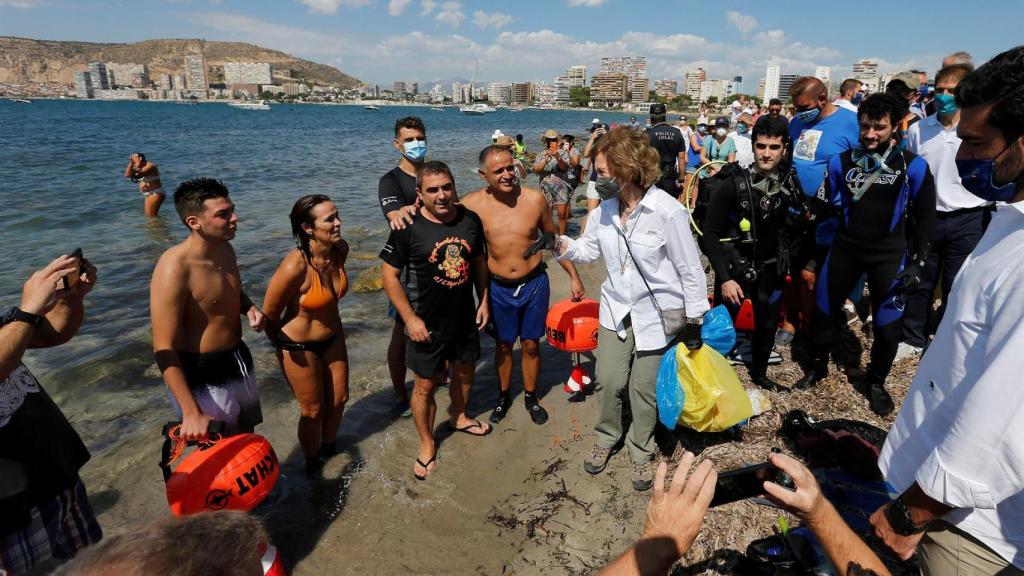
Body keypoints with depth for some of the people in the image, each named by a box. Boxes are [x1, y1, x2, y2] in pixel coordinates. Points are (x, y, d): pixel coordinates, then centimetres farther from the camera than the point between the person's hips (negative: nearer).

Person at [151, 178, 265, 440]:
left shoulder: (225, 249, -1)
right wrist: (191, 413, -25)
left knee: (247, 437, 25)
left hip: (238, 360, 8)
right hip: (203, 376, -8)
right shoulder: (174, 269, -25)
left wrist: (249, 308, -4)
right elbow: (164, 349, -24)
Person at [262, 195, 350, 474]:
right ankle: (313, 464, 41)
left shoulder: (340, 248, -13)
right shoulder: (295, 267, -33)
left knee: (339, 399, 21)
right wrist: (285, 348, -1)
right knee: (313, 410, 13)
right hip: (300, 346, -6)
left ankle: (329, 446, 50)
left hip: (333, 337, 6)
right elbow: (269, 314, -18)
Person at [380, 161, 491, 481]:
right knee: (425, 385, 8)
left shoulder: (470, 220, -5)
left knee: (465, 371, 23)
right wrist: (410, 318, -16)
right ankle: (427, 444, 32)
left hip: (465, 319, 5)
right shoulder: (409, 228, -18)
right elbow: (389, 274, -13)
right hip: (427, 324, -4)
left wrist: (483, 300, 5)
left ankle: (459, 417, 52)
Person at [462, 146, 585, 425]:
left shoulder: (534, 198, -10)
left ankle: (531, 397, 36)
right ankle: (504, 396, 40)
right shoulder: (471, 205, -14)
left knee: (531, 345, 14)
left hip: (534, 284, 0)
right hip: (498, 288, 0)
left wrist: (574, 276, 6)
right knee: (503, 345, 16)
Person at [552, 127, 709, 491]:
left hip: (656, 313, -4)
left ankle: (641, 451, 34)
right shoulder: (604, 209, -5)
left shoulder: (666, 211, -21)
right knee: (608, 380, 8)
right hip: (616, 309, 4)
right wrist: (561, 245, -15)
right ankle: (607, 437, 36)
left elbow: (690, 268, -13)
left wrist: (694, 321, -9)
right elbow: (589, 249, 7)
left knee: (644, 388, 9)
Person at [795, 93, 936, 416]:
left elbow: (925, 218, -1)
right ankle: (818, 366, 32)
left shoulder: (913, 166, -6)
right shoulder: (842, 161, -2)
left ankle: (876, 382, 27)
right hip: (844, 248, 2)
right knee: (823, 311, 9)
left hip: (889, 255, -1)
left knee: (888, 327, 3)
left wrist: (917, 263, -6)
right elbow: (826, 205, 7)